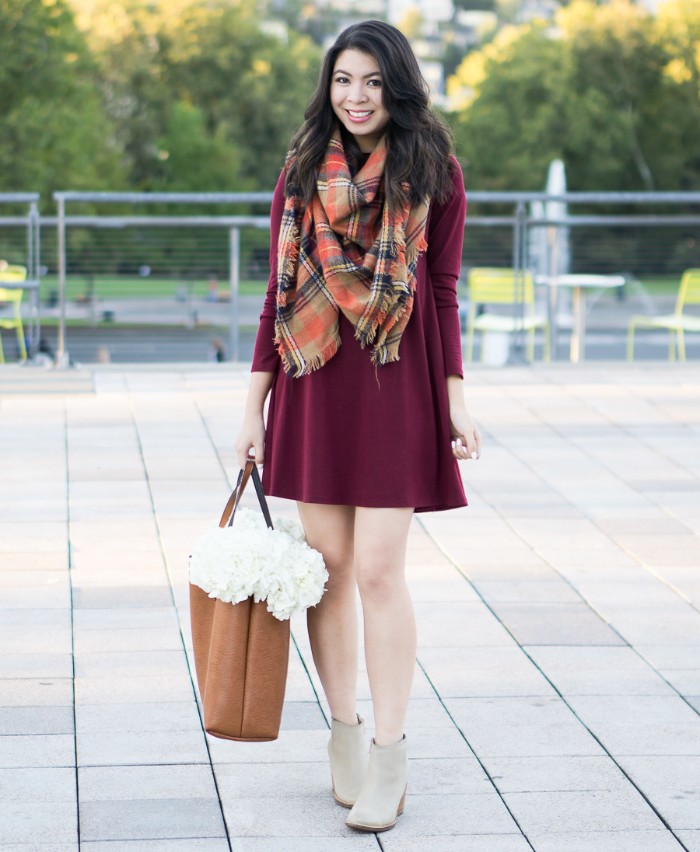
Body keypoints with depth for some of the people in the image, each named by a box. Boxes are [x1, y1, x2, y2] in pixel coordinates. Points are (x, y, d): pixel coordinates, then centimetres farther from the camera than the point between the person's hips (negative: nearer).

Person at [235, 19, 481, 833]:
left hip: (396, 384, -3)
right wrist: (254, 407, 7)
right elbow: (278, 293, 9)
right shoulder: (302, 170, 8)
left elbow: (444, 294, 4)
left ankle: (388, 757, 2)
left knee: (378, 569, -6)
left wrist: (455, 398, -2)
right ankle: (345, 732, 20)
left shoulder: (433, 172, 2)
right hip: (312, 385, 3)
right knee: (327, 565, 6)